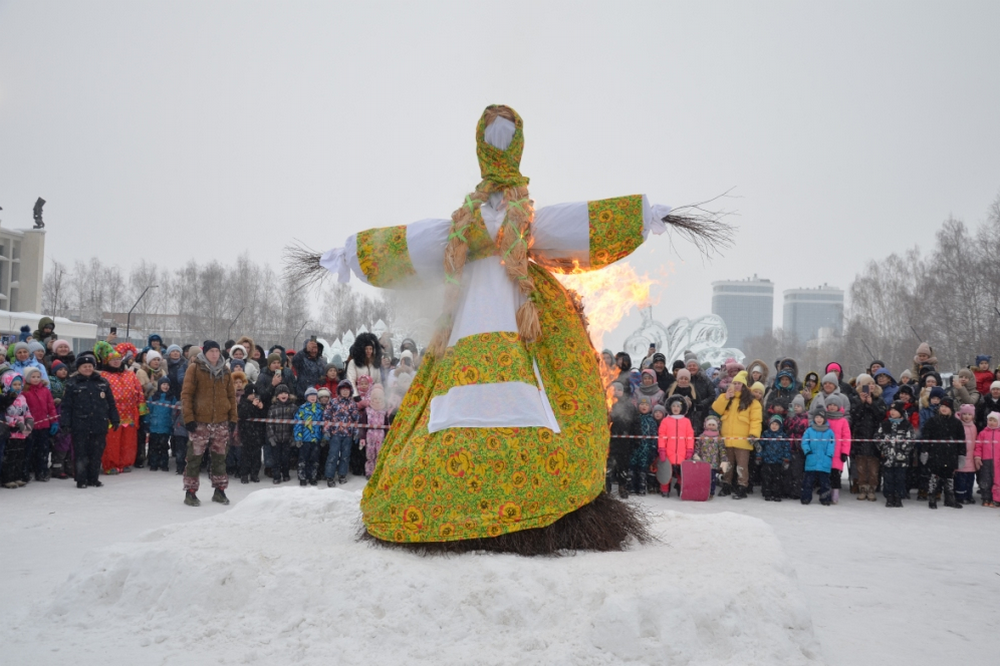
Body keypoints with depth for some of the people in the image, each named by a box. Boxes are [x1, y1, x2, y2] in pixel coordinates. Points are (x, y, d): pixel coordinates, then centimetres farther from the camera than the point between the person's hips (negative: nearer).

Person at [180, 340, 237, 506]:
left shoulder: (225, 371, 10)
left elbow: (231, 395, 14)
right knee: (195, 456, -2)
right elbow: (186, 394, -5)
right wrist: (188, 417, -11)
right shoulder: (195, 368, -3)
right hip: (200, 421, -4)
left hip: (221, 421, 4)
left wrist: (233, 418, 7)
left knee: (220, 456, 10)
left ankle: (220, 490, 18)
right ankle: (190, 492, 5)